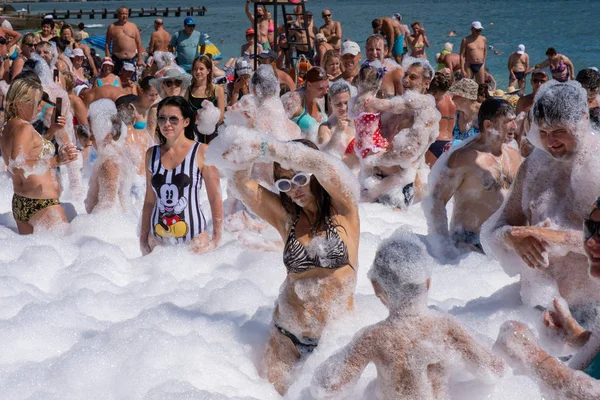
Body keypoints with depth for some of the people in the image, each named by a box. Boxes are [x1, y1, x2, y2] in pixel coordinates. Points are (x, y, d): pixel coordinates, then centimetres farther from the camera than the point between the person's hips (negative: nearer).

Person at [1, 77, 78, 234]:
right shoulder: (24, 127, -15)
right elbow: (17, 166, -28)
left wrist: (51, 131, 24)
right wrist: (56, 161, -31)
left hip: (20, 203, 10)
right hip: (41, 205, -10)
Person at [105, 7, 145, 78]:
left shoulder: (133, 26, 10)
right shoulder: (112, 27, 6)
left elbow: (139, 44, 10)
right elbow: (107, 44, 6)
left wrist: (140, 59, 5)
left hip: (132, 59, 2)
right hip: (117, 59, -1)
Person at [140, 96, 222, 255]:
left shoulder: (201, 152, -5)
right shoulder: (152, 154, 8)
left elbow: (215, 199, -5)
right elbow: (149, 200, 13)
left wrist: (216, 239, -9)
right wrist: (143, 237, 10)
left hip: (194, 241, -4)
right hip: (157, 241, 4)